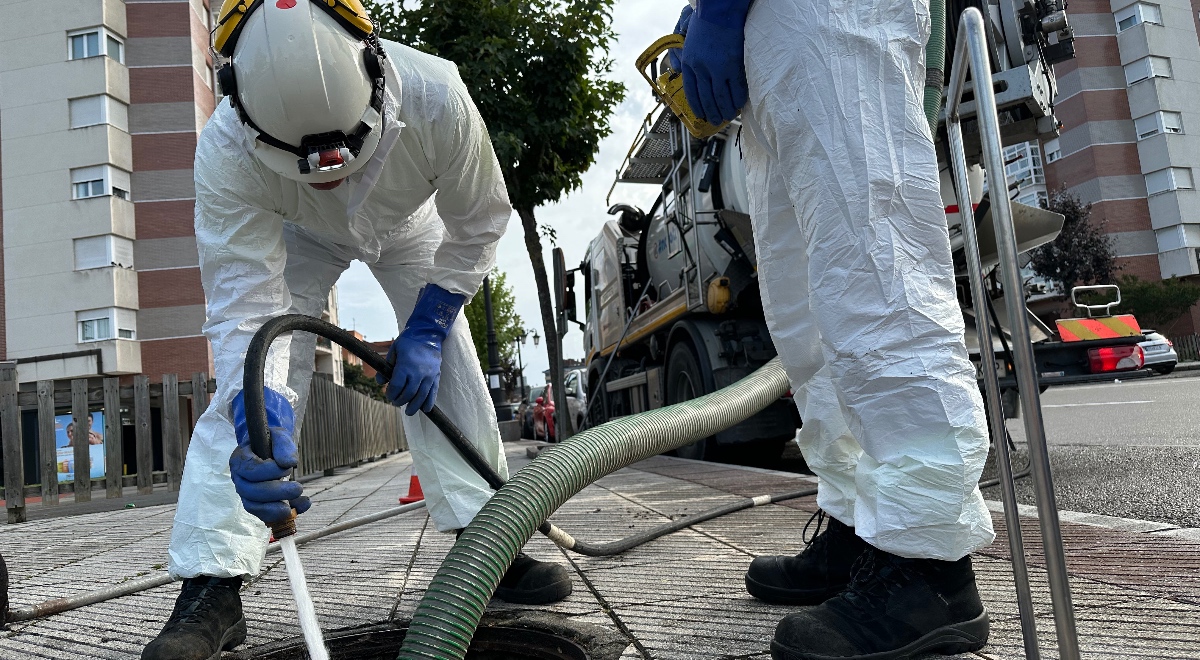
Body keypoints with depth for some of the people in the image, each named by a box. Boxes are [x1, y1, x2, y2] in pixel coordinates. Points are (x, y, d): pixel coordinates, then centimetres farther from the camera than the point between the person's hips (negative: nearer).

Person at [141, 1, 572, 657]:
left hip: (406, 223, 1)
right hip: (293, 233, 0)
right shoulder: (225, 153, -40)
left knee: (448, 366, -11)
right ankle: (210, 588, -10)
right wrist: (258, 422, -57)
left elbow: (476, 224, -23)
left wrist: (426, 329, -25)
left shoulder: (436, 98, -41)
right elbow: (245, 307, -39)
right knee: (247, 385, -17)